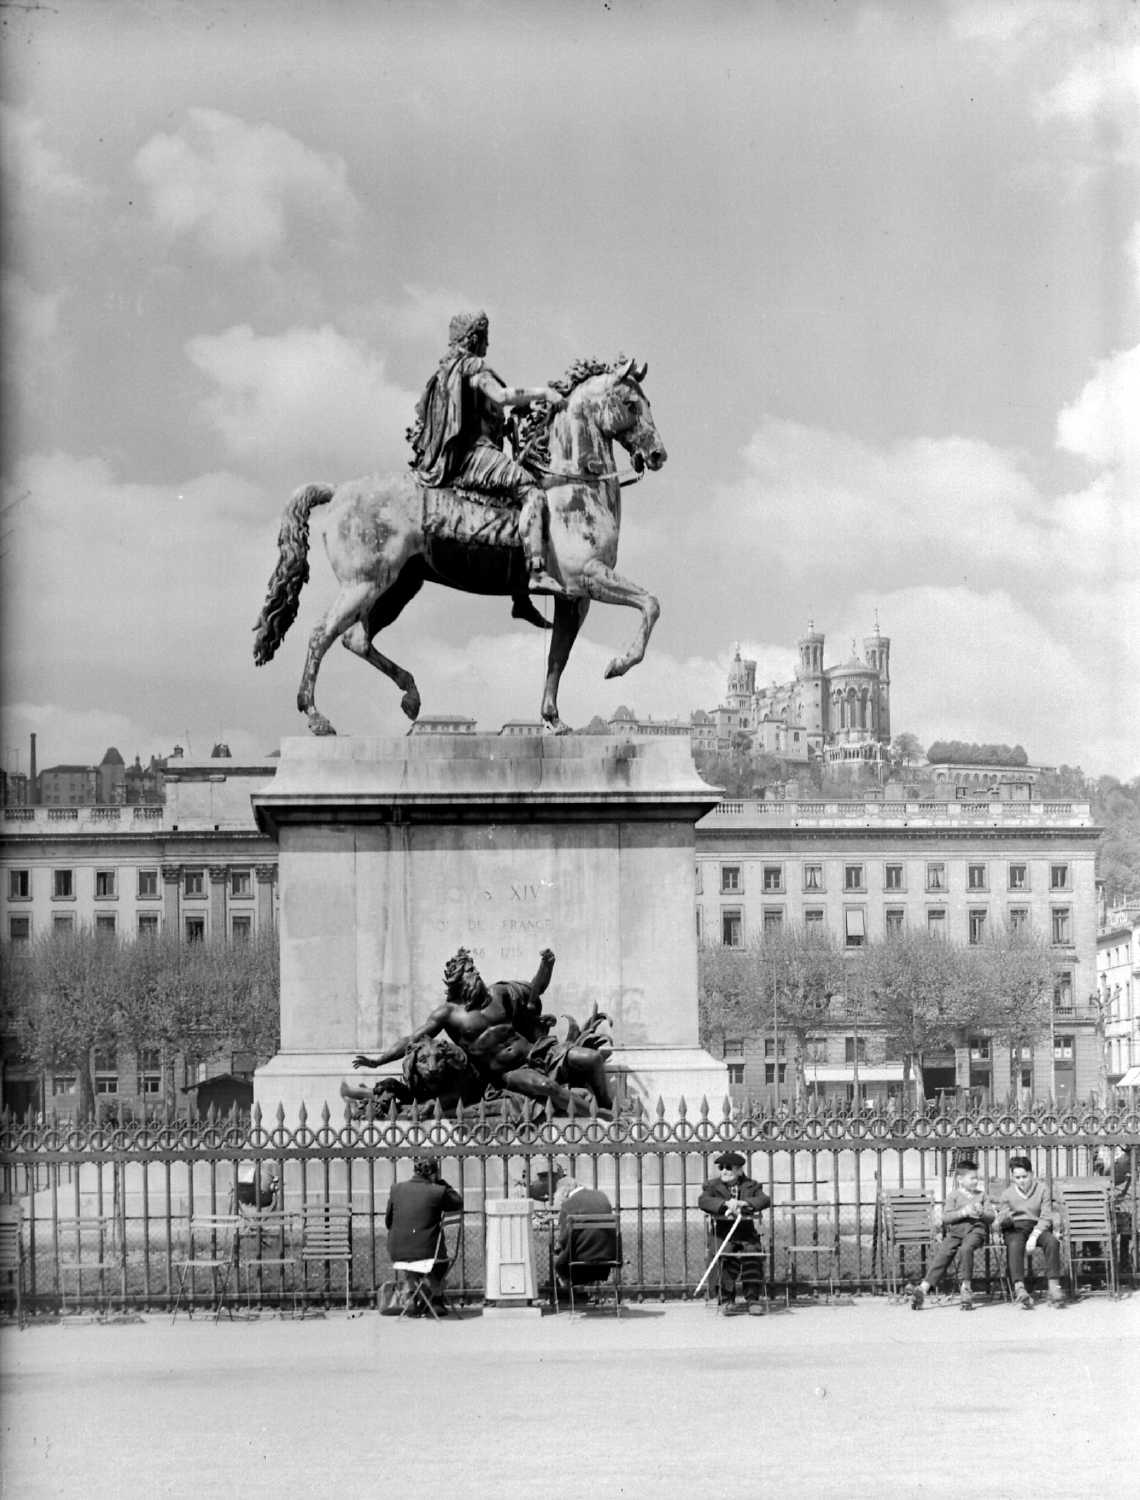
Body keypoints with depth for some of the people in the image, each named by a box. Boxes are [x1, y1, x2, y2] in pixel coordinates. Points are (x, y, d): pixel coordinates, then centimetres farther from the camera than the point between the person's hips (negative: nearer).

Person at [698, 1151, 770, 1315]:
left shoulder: (751, 1186, 13)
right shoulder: (712, 1185, 10)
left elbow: (765, 1200, -5)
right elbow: (703, 1201, -10)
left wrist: (743, 1203, -21)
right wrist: (726, 1203, -25)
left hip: (746, 1233, 1)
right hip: (722, 1233, -1)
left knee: (753, 1253, -29)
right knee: (727, 1256, -31)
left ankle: (753, 1298, -22)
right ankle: (727, 1298, -22)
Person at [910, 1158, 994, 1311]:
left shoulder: (981, 1194, 18)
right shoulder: (953, 1195, 11)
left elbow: (992, 1217, 14)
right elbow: (946, 1217, -1)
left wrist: (982, 1213, -8)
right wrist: (963, 1212, -14)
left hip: (976, 1230, 0)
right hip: (955, 1230, 0)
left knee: (965, 1248, -34)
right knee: (942, 1252, -24)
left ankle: (965, 1287, -29)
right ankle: (924, 1288, -31)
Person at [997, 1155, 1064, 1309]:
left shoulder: (1042, 1189, 4)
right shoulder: (1007, 1194, 8)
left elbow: (1046, 1218, -3)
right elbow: (1001, 1223, 5)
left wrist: (1034, 1236, -19)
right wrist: (1004, 1220, -22)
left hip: (1038, 1227, 0)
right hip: (1015, 1229, 0)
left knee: (1052, 1241, -34)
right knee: (1015, 1245, -37)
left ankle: (1054, 1287, -40)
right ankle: (1019, 1289, -51)